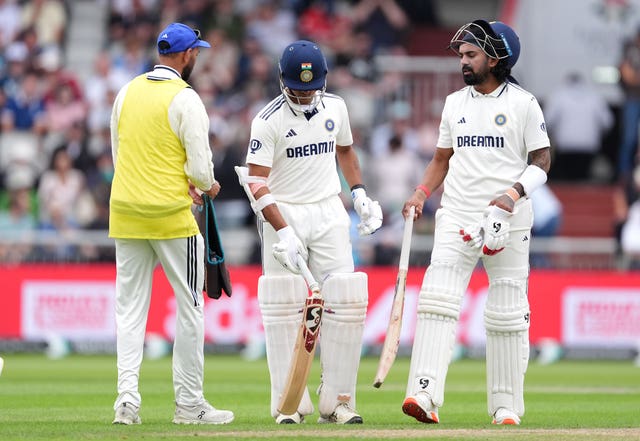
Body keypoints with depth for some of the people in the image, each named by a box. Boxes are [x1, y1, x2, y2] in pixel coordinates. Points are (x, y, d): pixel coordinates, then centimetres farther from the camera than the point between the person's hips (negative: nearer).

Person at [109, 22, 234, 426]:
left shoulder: (127, 92, 9)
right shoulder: (185, 99, -10)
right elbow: (200, 167, -14)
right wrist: (208, 185, 10)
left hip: (125, 212, 5)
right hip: (171, 215, -5)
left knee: (130, 309, 7)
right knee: (189, 307, 5)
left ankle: (127, 399, -3)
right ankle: (189, 404, 6)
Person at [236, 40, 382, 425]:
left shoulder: (335, 107, 4)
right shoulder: (269, 121, -12)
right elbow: (256, 183, -16)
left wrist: (360, 194, 10)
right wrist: (283, 232, -26)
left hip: (329, 212, 4)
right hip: (283, 214, -4)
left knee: (346, 304, -5)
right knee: (284, 308, -6)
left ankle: (337, 400, 1)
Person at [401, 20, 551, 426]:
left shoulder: (523, 103, -1)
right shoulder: (455, 103, 13)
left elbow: (542, 160, -2)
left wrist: (515, 193, -18)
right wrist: (422, 193, 3)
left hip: (508, 222, -3)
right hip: (457, 217, 3)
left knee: (507, 312, 2)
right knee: (437, 299, -13)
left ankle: (507, 406, 11)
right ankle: (425, 395, -22)